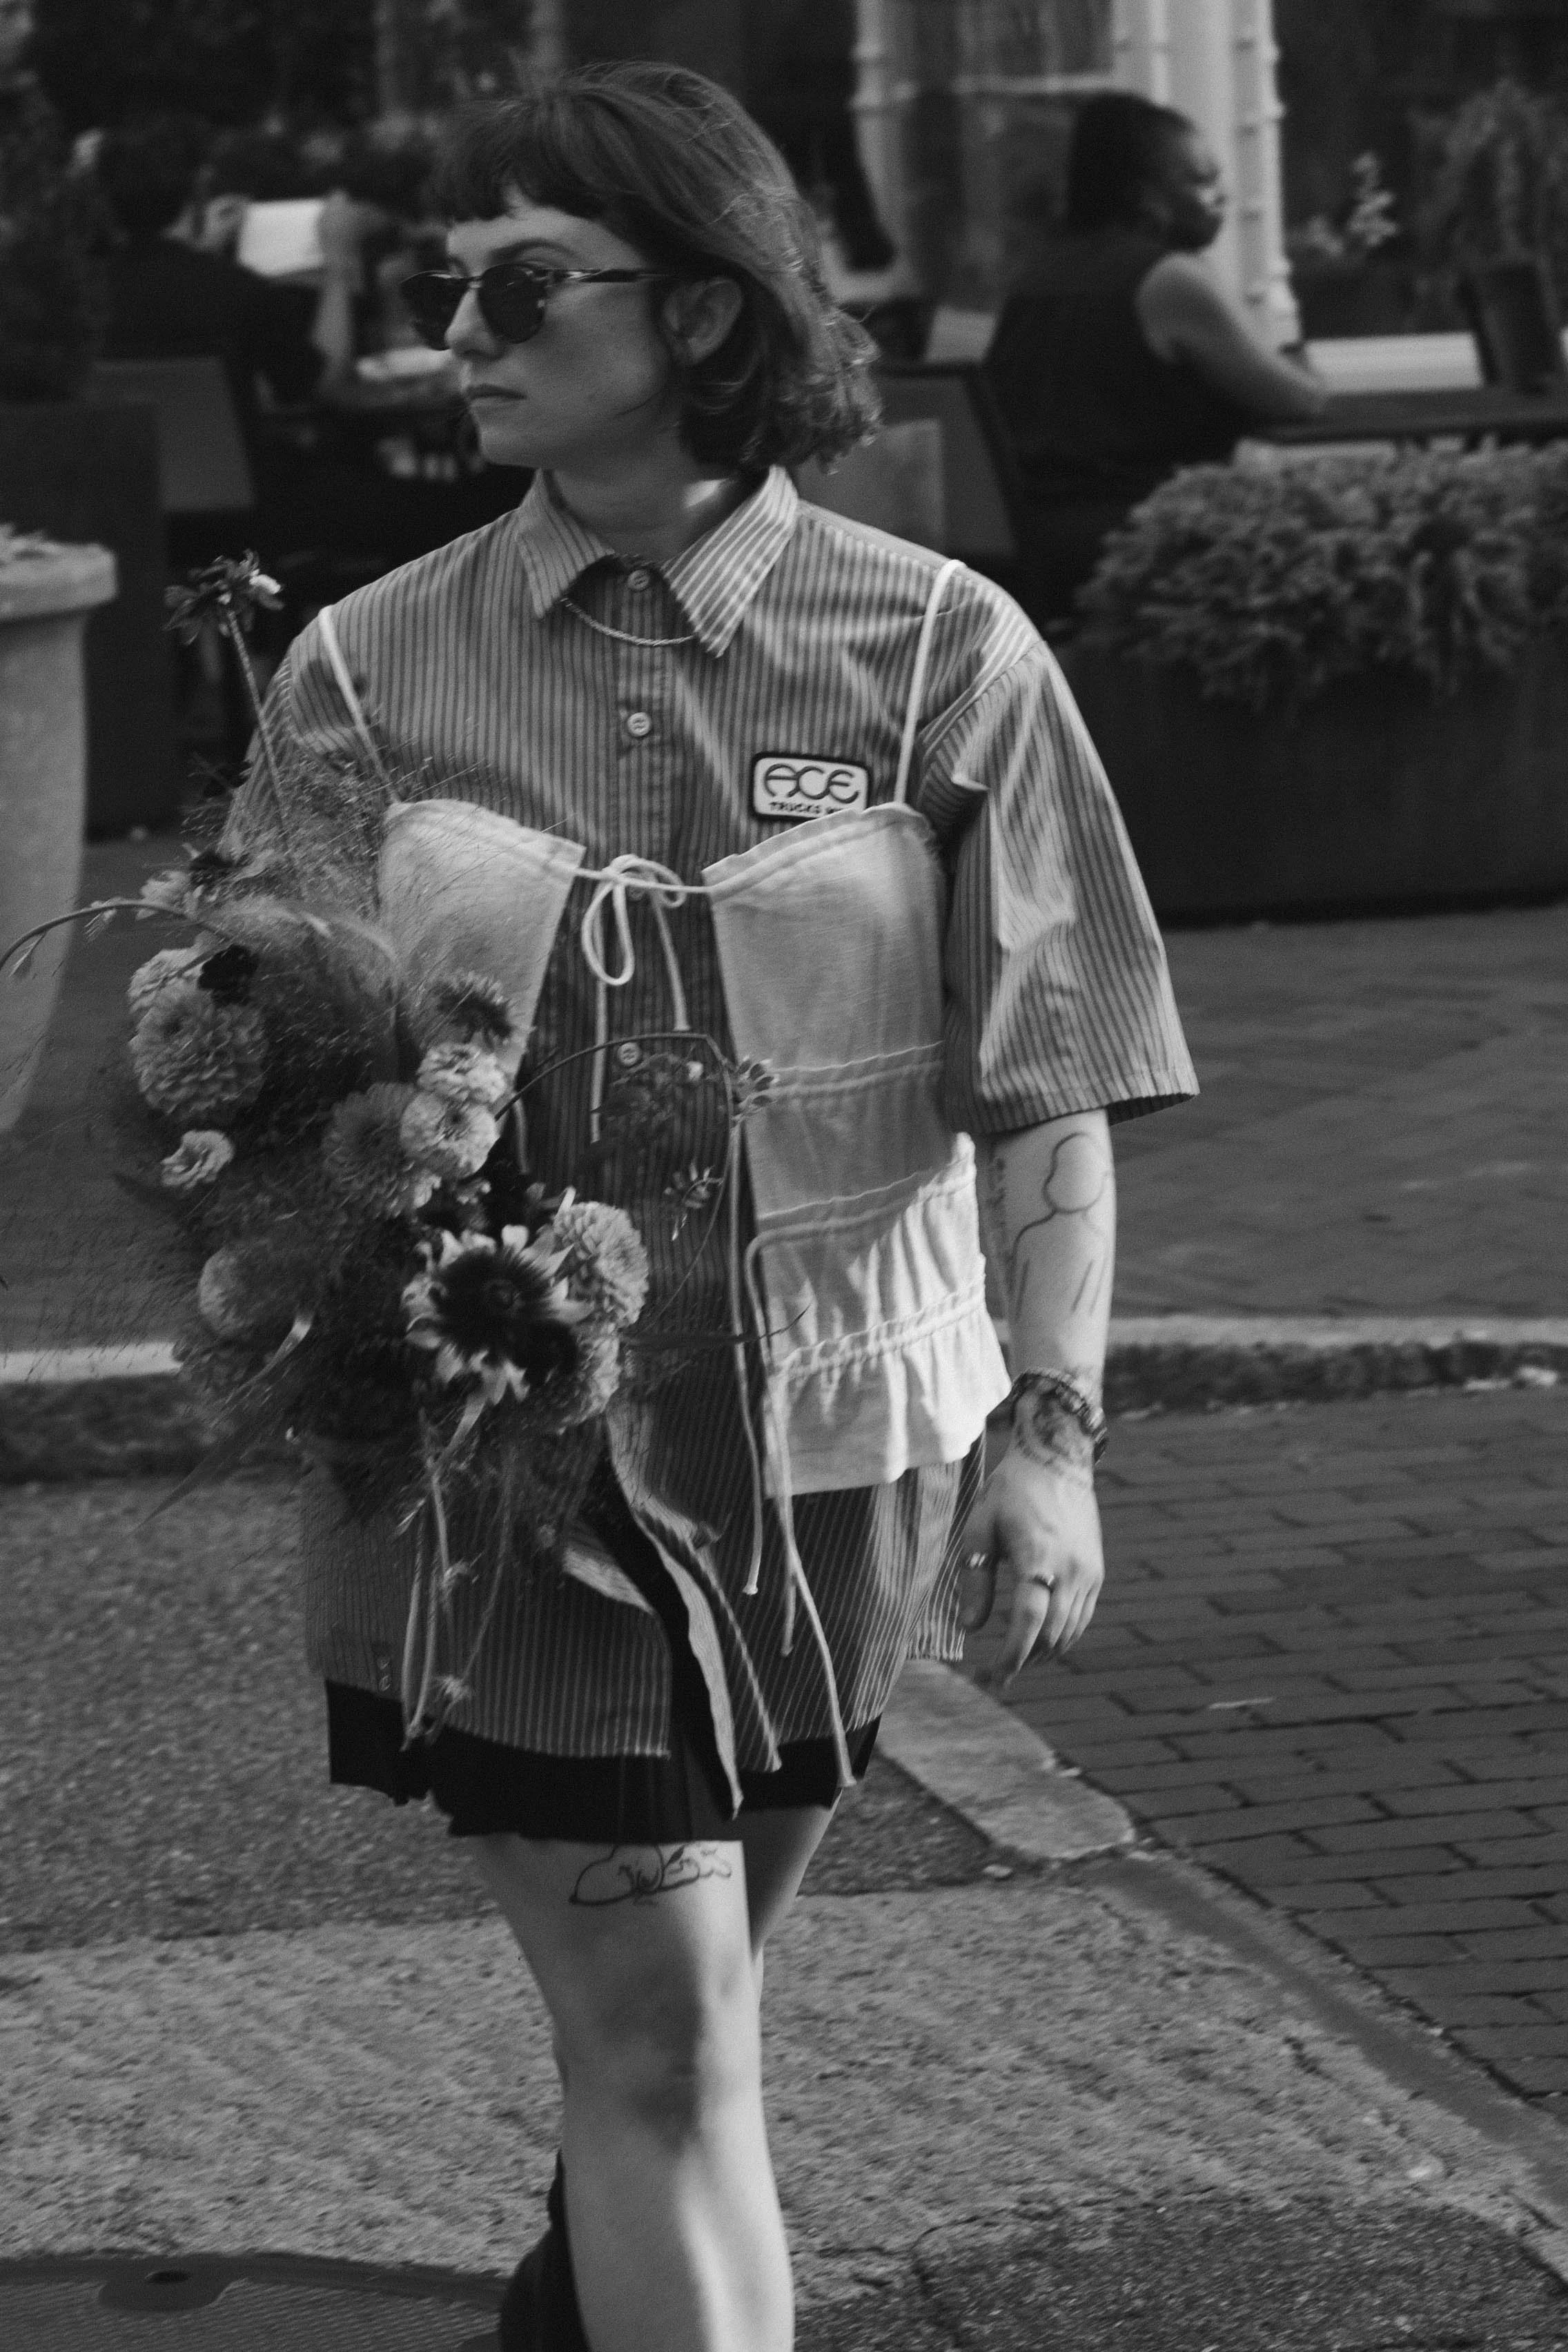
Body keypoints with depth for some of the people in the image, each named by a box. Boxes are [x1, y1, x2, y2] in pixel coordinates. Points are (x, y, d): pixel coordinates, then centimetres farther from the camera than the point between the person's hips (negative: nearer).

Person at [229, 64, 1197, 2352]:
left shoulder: (937, 657, -3)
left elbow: (1046, 1085, -2)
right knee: (662, 2034, -6)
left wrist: (1053, 1418, -8)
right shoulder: (372, 673, -2)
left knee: (685, 1985, 18)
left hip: (840, 1440, 1)